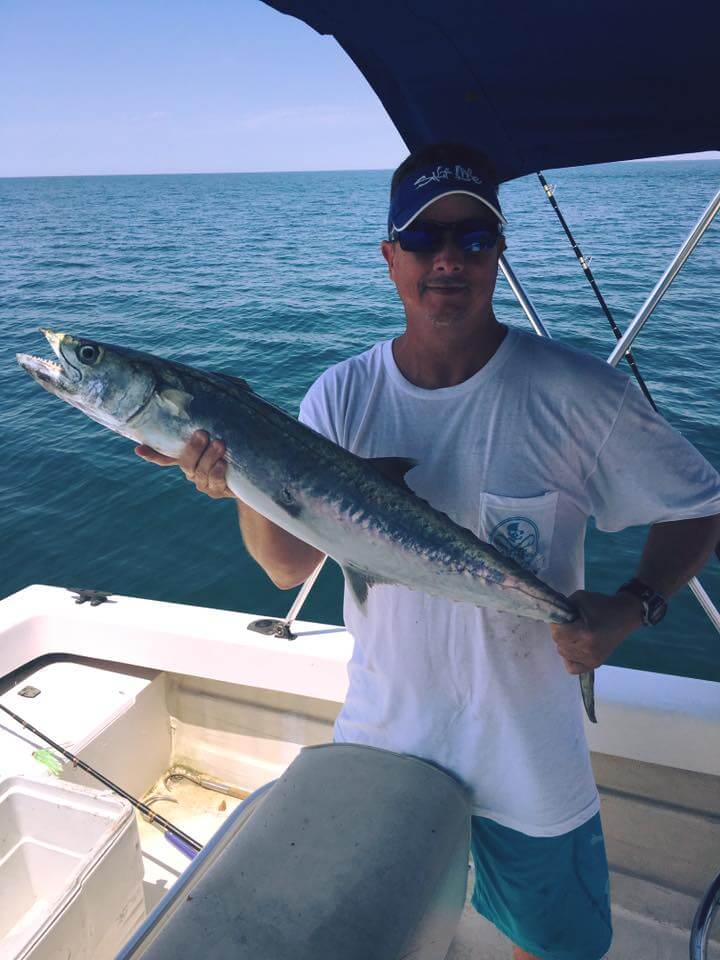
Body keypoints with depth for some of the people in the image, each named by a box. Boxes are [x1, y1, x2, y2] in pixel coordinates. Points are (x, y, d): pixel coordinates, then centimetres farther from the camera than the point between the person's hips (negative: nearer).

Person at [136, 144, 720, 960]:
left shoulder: (574, 393, -17)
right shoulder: (341, 396, -9)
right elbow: (290, 567, -9)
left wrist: (633, 607, -22)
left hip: (528, 760, -2)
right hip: (379, 741, 3)